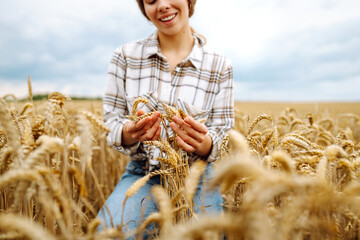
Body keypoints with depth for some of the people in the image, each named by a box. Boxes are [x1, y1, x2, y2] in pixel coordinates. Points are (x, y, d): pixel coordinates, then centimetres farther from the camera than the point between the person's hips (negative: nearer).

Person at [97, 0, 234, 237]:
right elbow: (111, 123, 0)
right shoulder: (125, 56, 0)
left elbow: (224, 137, -2)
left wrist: (203, 144, -26)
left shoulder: (220, 66, -3)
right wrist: (130, 133, -24)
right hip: (141, 174, 0)